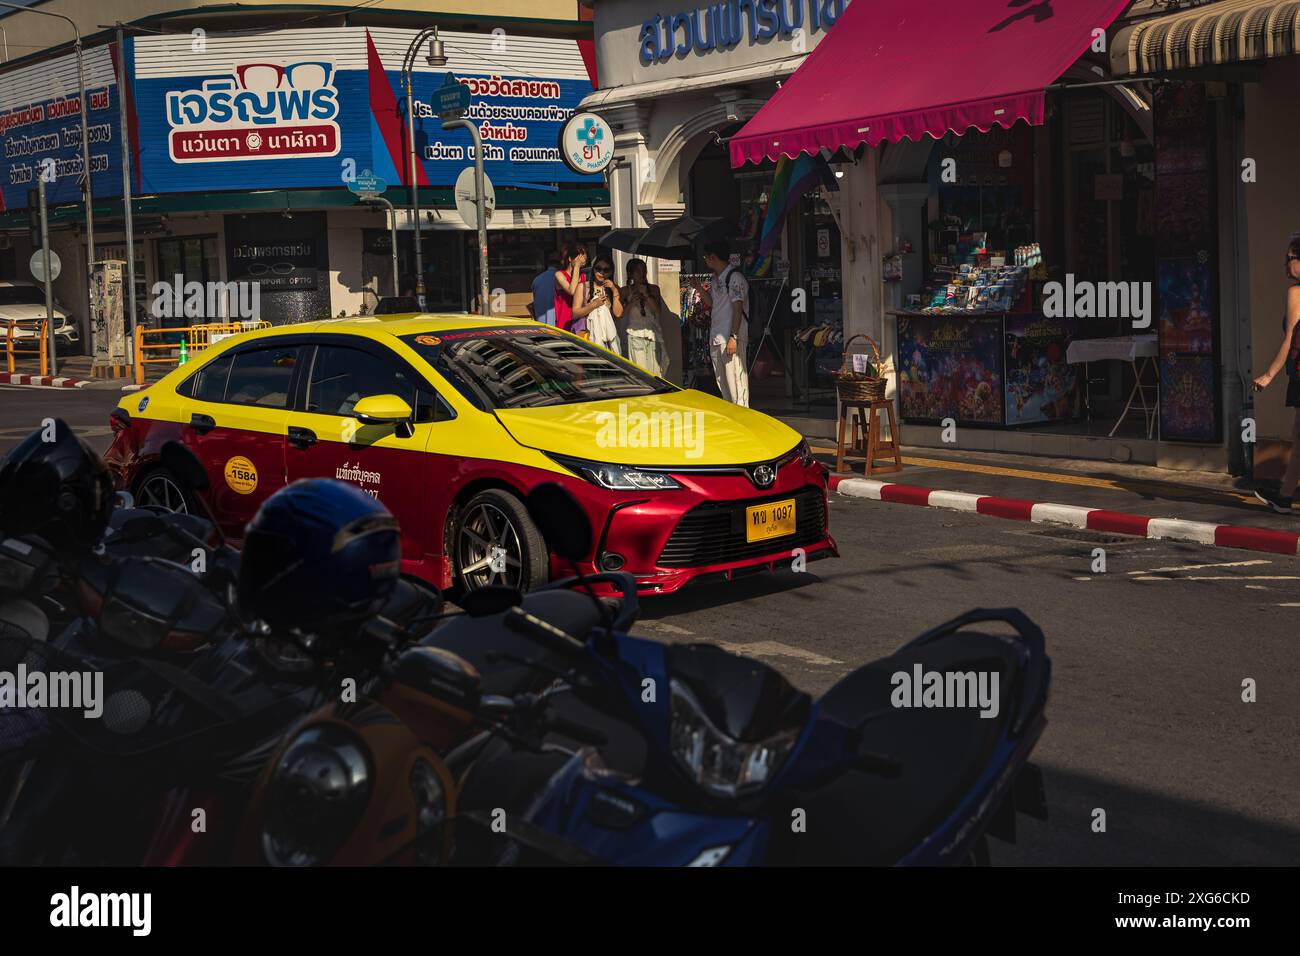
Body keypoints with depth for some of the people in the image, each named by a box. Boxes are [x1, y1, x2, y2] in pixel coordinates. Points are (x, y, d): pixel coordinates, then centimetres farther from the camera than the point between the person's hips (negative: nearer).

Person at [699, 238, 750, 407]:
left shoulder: (735, 277, -9)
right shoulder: (715, 279, 18)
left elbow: (738, 308, -15)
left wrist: (733, 337, -21)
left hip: (731, 338, -9)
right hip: (716, 338, 9)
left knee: (735, 379, -10)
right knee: (722, 381, 10)